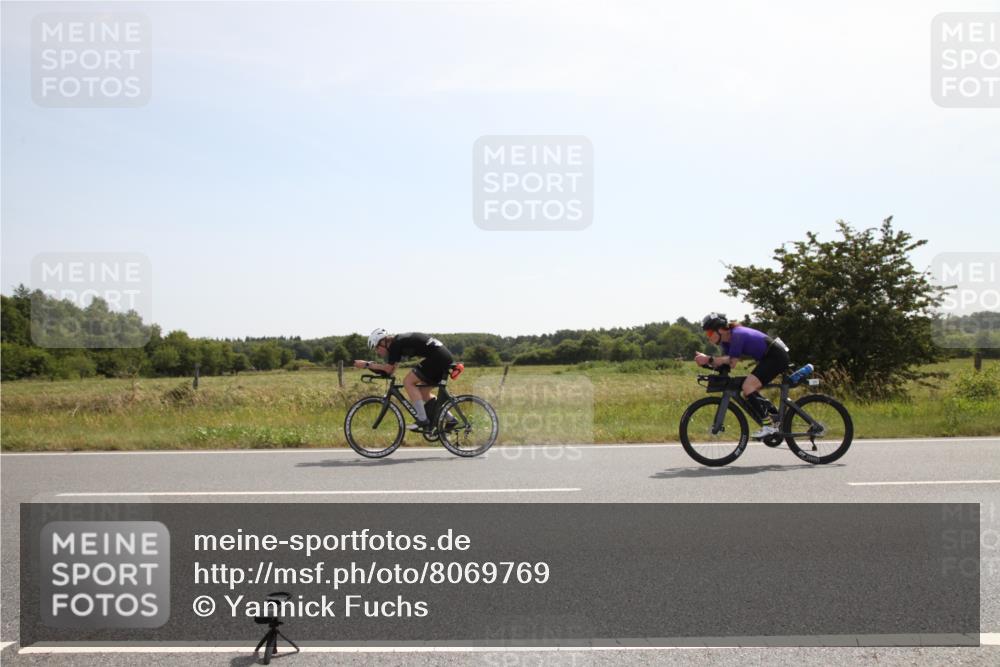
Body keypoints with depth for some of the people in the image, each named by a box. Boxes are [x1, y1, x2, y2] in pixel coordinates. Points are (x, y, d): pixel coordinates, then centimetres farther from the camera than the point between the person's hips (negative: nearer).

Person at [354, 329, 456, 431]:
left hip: (437, 357, -10)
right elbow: (390, 371, 20)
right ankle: (451, 420, 16)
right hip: (445, 357, 10)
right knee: (423, 393, 16)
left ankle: (423, 421, -10)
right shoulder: (399, 342, 18)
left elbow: (389, 368, -7)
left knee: (408, 382, -7)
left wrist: (366, 364, -1)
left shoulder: (396, 344, -10)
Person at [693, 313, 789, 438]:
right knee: (750, 391, 9)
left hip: (777, 356, -10)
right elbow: (724, 362, -4)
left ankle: (769, 425, -15)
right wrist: (705, 360, -19)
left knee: (747, 387, -20)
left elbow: (731, 363, -27)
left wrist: (709, 360, -31)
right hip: (768, 358, 10)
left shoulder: (737, 335, -23)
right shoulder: (726, 340, 6)